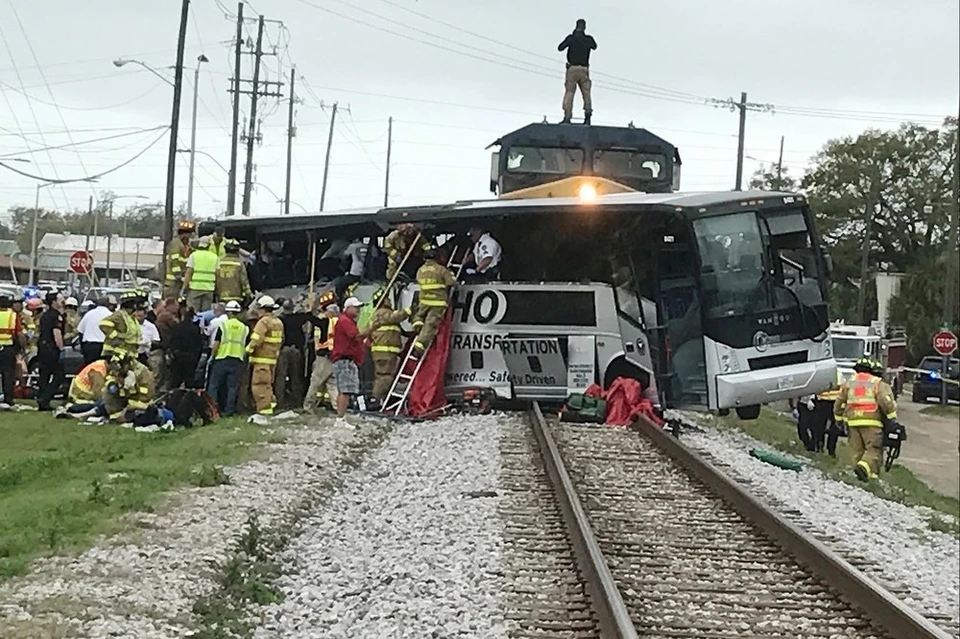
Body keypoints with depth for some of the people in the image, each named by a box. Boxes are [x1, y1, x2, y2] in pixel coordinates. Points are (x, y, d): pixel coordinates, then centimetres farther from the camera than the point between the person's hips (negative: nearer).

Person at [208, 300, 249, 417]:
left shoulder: (223, 325, -4)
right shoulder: (244, 328, 6)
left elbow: (216, 344, -5)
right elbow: (246, 347, 7)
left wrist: (212, 356, 7)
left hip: (222, 359, -3)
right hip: (237, 360, 3)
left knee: (214, 385, 6)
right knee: (233, 386, 6)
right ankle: (229, 410, 4)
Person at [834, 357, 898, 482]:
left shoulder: (848, 384, 15)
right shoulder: (877, 383, 3)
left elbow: (839, 403, 16)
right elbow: (886, 401, -8)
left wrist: (839, 419, 26)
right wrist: (892, 417, -3)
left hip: (853, 421, 4)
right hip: (872, 422, -4)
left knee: (858, 450, 11)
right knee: (874, 449, -5)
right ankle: (864, 466, -29)